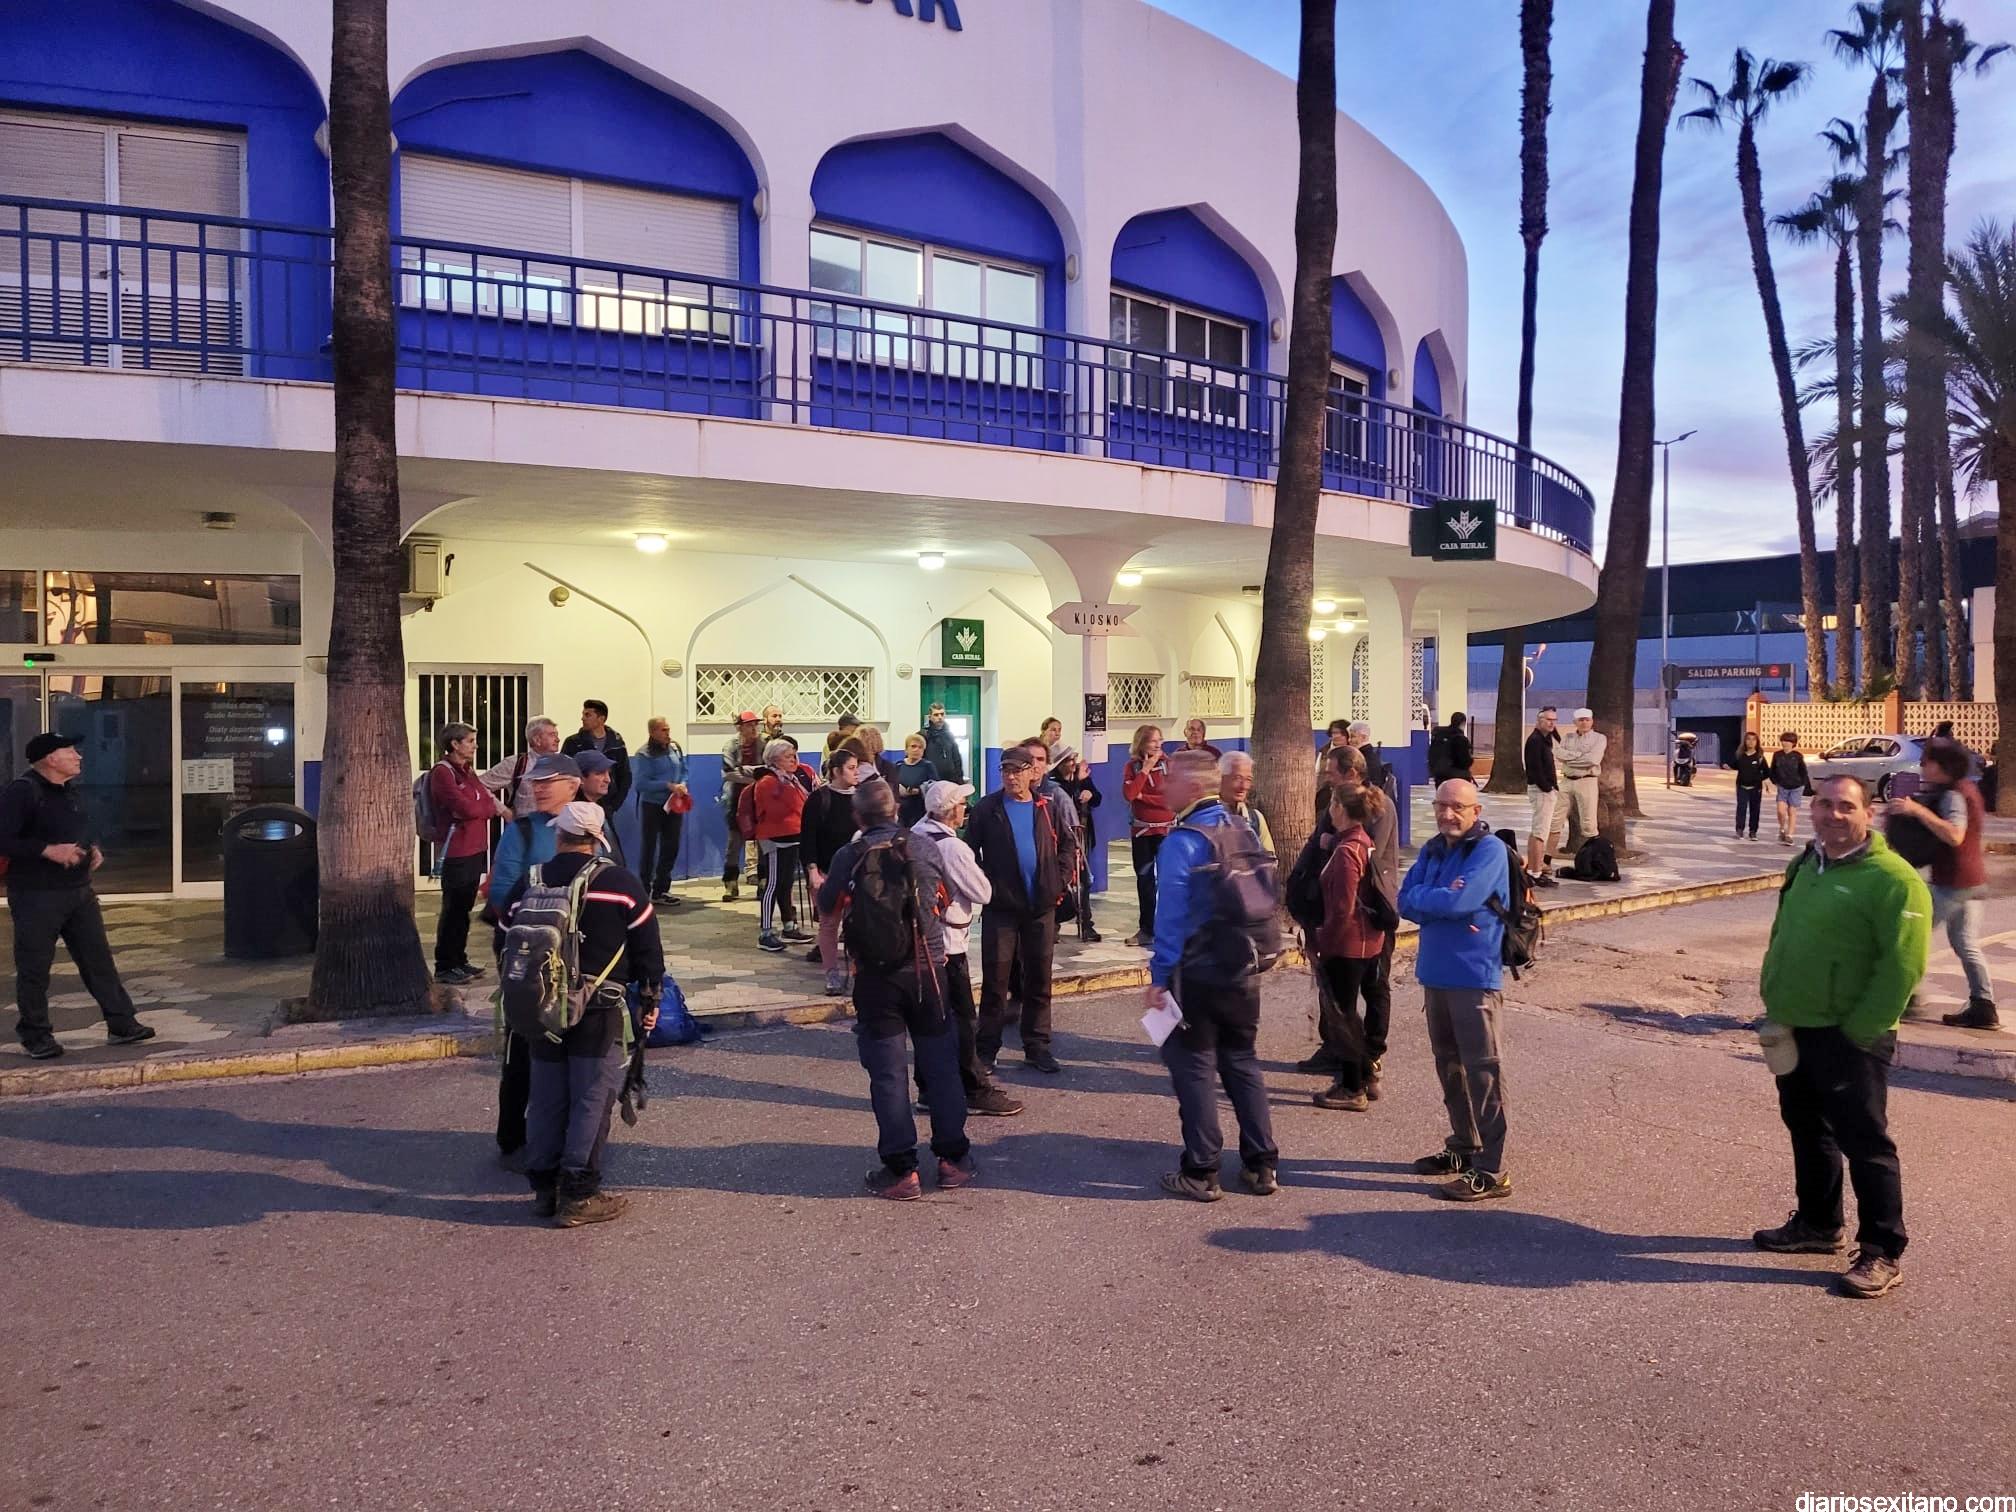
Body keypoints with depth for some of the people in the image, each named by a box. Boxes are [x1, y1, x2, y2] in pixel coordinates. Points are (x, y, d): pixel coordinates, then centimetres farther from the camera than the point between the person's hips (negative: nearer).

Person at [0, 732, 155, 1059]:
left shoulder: (69, 789, 12)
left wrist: (93, 849, 7)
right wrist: (48, 850, -25)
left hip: (79, 891, 8)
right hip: (36, 896, -8)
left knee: (99, 959, 9)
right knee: (35, 968, 3)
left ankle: (121, 1024, 15)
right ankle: (36, 1034, 17)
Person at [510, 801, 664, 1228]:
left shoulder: (532, 883, 3)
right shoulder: (621, 883, -7)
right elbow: (647, 948, -3)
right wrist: (650, 1000, 9)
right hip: (599, 1011, -4)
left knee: (546, 1097, 13)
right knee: (592, 1098, 1)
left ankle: (544, 1187, 22)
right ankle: (578, 1196, 3)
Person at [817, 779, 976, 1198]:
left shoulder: (848, 857, -7)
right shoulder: (925, 848, -3)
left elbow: (828, 906, 9)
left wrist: (820, 884, 31)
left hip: (874, 977, -1)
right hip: (926, 970, 1)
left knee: (888, 1072, 6)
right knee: (940, 1064, 12)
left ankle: (901, 1170, 8)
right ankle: (953, 1158, 20)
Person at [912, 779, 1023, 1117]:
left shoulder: (916, 835, 4)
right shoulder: (952, 848, -19)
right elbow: (984, 892, -14)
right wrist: (971, 871, 2)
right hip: (947, 943, -8)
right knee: (963, 1019, 1)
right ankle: (976, 1091, 9)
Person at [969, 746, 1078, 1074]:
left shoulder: (1047, 809, 5)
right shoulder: (986, 810, -3)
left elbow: (1068, 843, 16)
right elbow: (969, 850, 1)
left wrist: (1059, 878, 5)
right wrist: (984, 885, -6)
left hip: (1041, 905, 3)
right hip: (1000, 905, -3)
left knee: (1039, 978, 9)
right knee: (996, 978, 1)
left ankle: (1037, 1047, 19)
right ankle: (987, 1048, 10)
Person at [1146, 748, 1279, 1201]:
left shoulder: (1182, 841, -17)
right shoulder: (1244, 830, 5)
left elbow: (1171, 914, -18)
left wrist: (1160, 976, -13)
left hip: (1196, 975, -7)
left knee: (1193, 1065, 4)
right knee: (1241, 1061, 16)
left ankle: (1201, 1172, 9)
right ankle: (1261, 1165, 19)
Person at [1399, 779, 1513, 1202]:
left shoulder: (1489, 850, -11)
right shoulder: (1432, 850, 11)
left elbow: (1460, 901, -23)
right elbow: (1406, 902, 3)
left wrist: (1425, 899, -6)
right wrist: (1443, 901, -14)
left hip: (1474, 976, -8)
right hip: (1435, 972, 8)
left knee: (1481, 1069, -5)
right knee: (1449, 1065, 17)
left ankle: (1490, 1171, 0)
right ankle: (1463, 1147, 32)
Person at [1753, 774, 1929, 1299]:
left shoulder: (1891, 879, -16)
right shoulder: (1804, 866, 11)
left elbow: (1903, 966, -20)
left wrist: (1858, 1031, -18)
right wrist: (1774, 1005, 12)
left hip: (1848, 1040, -8)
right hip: (1795, 1031, 8)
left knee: (1865, 1143, 1)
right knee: (1807, 1130, 20)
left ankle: (1881, 1254, 13)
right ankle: (1817, 1225, 36)